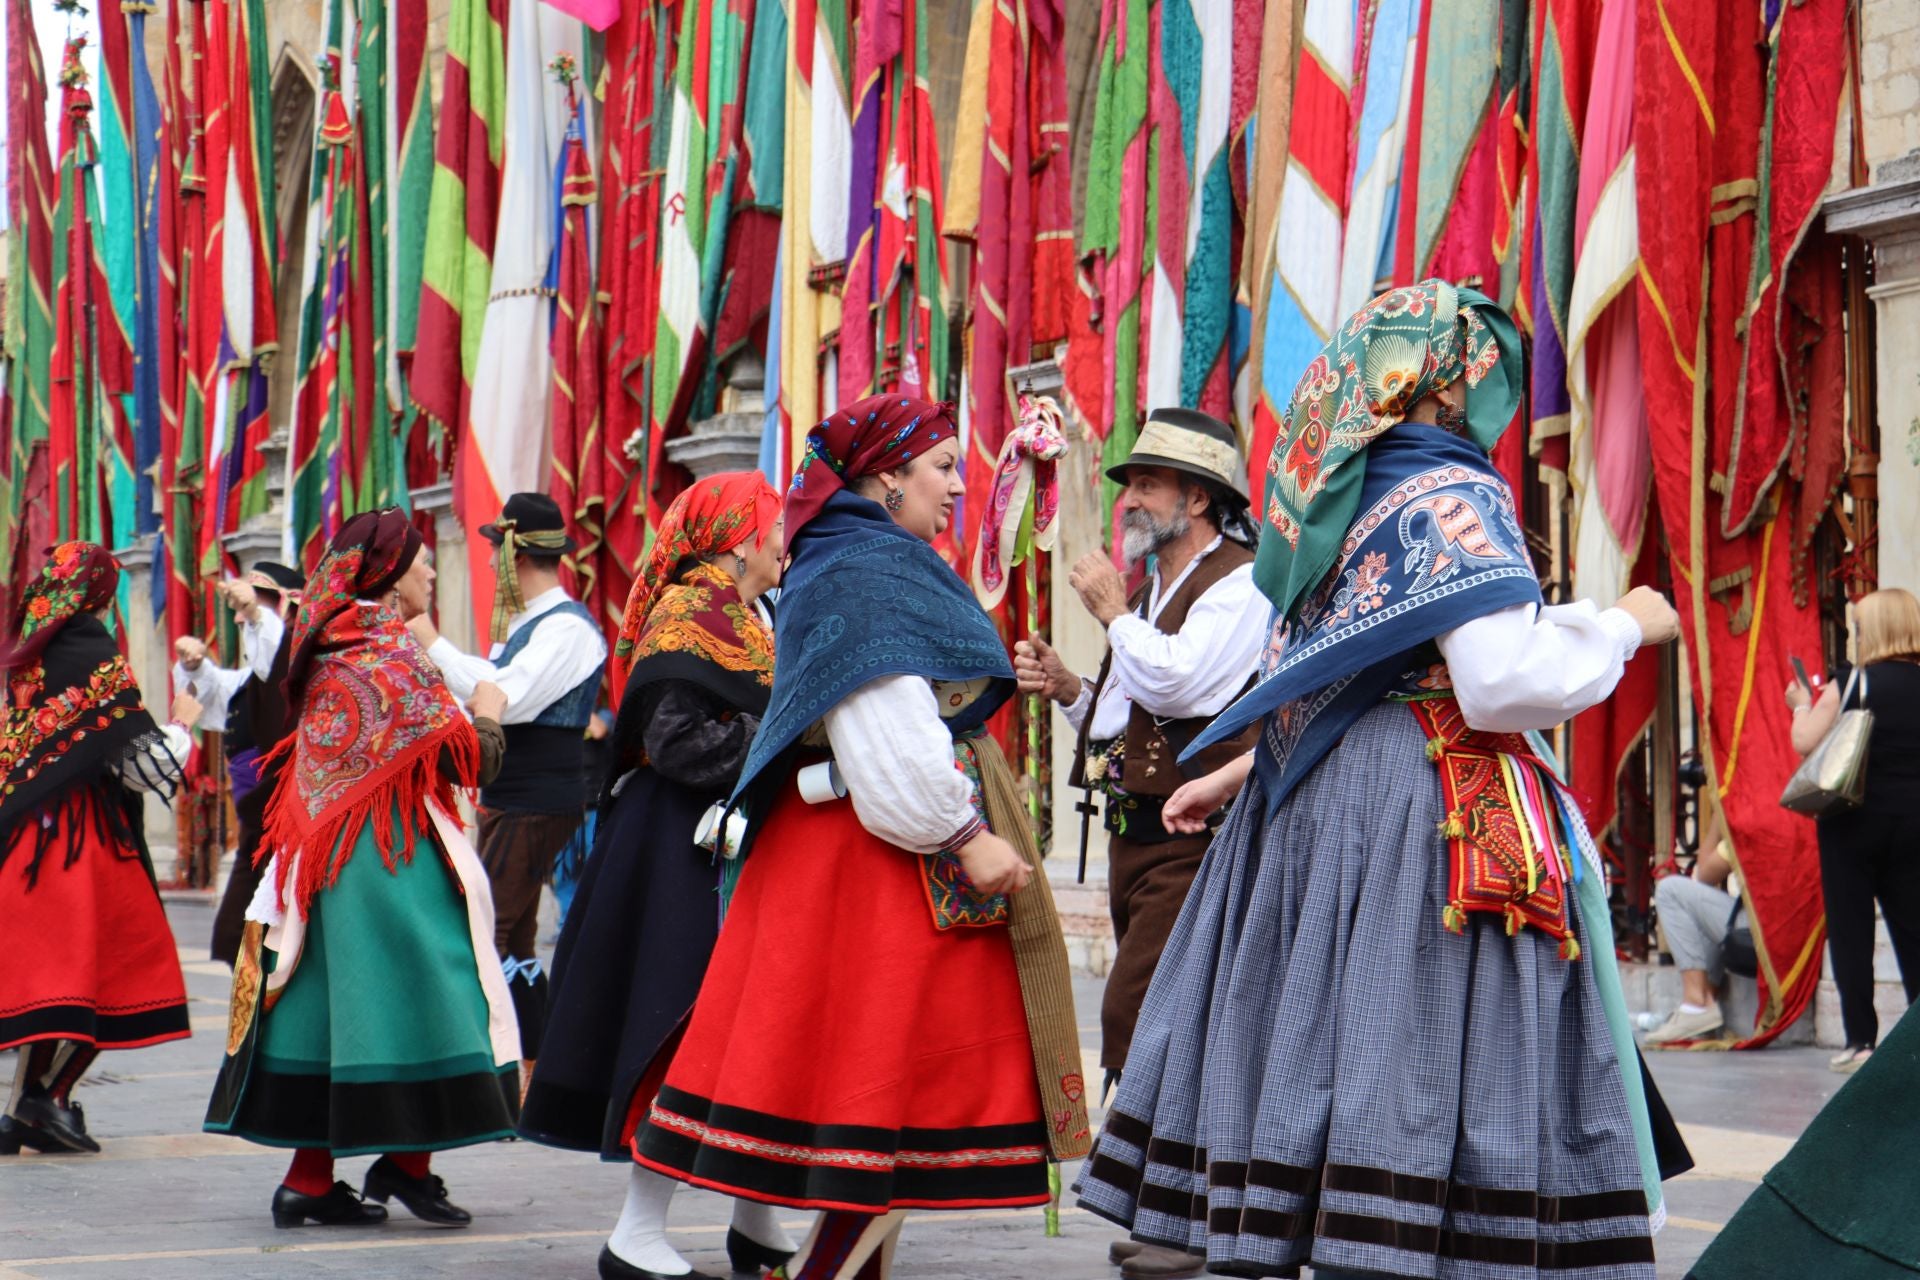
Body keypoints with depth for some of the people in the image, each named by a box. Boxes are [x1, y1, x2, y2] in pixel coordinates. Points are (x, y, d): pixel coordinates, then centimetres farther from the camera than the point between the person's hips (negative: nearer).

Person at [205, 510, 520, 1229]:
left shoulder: (326, 652, 11)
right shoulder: (394, 655, -13)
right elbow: (468, 762, -13)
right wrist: (487, 712, 6)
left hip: (321, 853, 8)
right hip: (392, 853, -8)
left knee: (327, 998, 7)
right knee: (411, 990, -1)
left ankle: (309, 1178, 7)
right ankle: (406, 1162, 2)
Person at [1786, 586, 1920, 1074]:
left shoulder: (1851, 683, -10)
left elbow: (1805, 741, -11)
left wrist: (1802, 705, 7)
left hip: (1856, 819, -4)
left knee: (1851, 931, 3)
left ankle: (1861, 1039, 0)